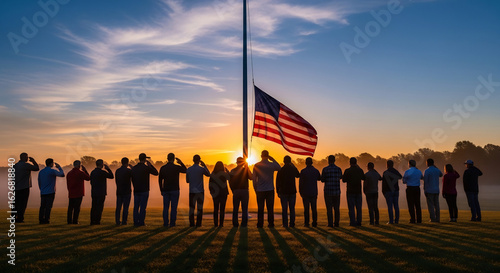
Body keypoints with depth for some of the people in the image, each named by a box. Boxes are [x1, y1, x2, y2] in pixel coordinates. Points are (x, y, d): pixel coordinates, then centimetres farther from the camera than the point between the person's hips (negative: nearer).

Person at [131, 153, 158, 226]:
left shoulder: (134, 168, 6)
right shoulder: (146, 168, -11)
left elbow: (132, 180, 12)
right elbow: (156, 173, 3)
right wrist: (150, 164, 7)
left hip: (136, 191, 5)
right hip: (144, 190, -5)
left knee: (136, 207, 8)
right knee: (143, 207, -1)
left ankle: (136, 222, 9)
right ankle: (141, 222, -1)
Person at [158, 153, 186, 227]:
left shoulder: (162, 168, 1)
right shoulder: (176, 167, -10)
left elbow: (160, 180, 6)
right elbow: (185, 171, 10)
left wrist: (161, 190, 15)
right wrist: (181, 163, 10)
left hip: (166, 190, 3)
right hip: (175, 190, -3)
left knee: (166, 207, 8)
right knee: (173, 207, 2)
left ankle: (165, 223, 7)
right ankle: (172, 223, 2)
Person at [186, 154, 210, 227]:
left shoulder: (189, 169, 2)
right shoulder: (201, 169, -8)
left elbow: (187, 180, 12)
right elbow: (208, 174, 13)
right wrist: (204, 165, 14)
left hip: (192, 191, 2)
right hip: (200, 191, -2)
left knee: (192, 207, 7)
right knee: (199, 208, 3)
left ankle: (191, 223, 4)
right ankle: (198, 223, 0)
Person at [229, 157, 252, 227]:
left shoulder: (232, 171, 2)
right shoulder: (246, 170, -4)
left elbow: (230, 182, 1)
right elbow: (251, 178, 1)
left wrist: (233, 190, 13)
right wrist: (247, 167, 4)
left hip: (236, 191, 1)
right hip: (244, 190, -1)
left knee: (235, 208, 8)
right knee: (244, 208, 3)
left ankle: (235, 223, 8)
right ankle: (244, 224, 0)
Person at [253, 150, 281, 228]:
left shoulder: (256, 165, -3)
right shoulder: (272, 165, -3)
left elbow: (254, 178, 0)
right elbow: (280, 168, 19)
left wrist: (255, 189, 10)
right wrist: (273, 160, 12)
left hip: (260, 190, 0)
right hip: (270, 190, 0)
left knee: (260, 208, 5)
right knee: (270, 208, 6)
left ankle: (260, 224, 7)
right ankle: (271, 223, 7)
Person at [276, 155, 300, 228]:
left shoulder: (280, 170, -4)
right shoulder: (293, 169, 0)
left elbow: (278, 182, -2)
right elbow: (298, 175, 21)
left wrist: (278, 192, 7)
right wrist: (293, 166, 23)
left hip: (283, 192, -1)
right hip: (292, 191, 1)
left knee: (284, 208, 1)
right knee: (292, 208, 7)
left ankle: (285, 224, -1)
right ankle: (292, 223, 5)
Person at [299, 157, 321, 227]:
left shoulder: (303, 171, -9)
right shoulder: (316, 171, 0)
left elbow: (300, 182, -7)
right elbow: (319, 178, 19)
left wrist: (300, 192, 4)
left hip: (305, 193, -2)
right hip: (314, 193, 2)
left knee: (306, 208, 2)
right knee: (314, 208, 7)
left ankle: (306, 223, 3)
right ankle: (314, 223, 6)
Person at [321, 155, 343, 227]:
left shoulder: (325, 169, -8)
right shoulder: (339, 169, 1)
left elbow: (322, 180, -1)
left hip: (328, 191, -2)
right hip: (337, 191, 2)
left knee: (329, 208, 3)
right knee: (336, 208, 10)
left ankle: (330, 223, 1)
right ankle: (336, 223, 10)